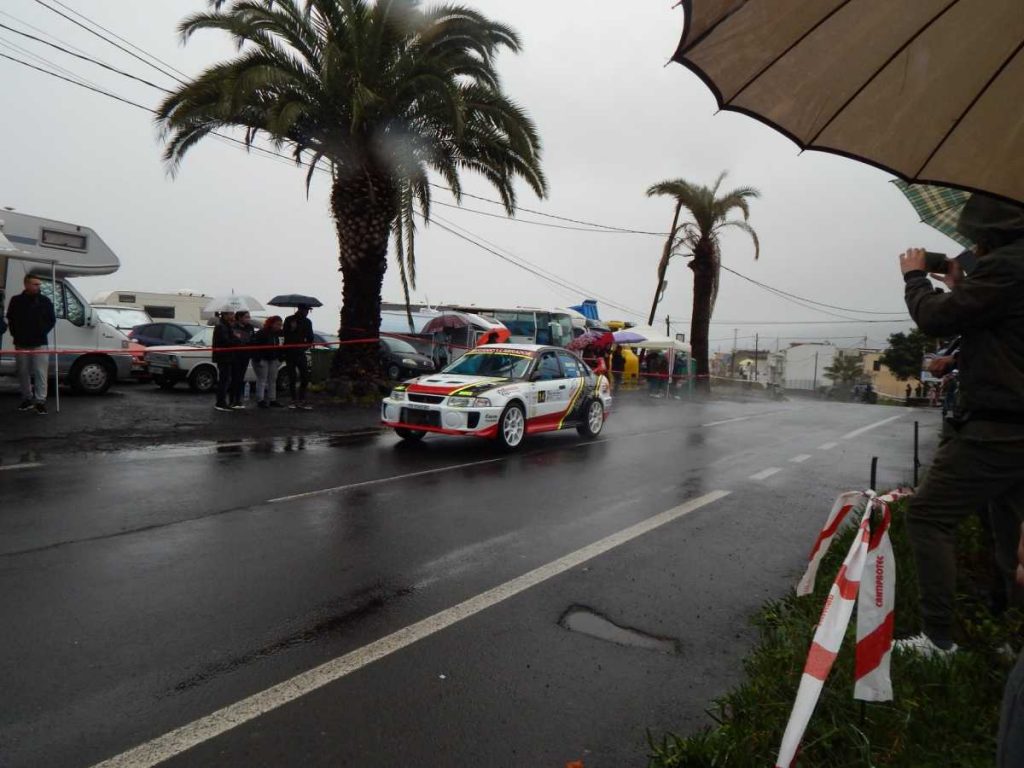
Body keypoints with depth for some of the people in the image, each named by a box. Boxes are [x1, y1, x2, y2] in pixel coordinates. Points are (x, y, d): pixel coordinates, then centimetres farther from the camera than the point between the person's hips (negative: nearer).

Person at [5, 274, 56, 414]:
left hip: (39, 343, -2)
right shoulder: (16, 300, 4)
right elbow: (10, 319, 10)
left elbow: (52, 320, 5)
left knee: (40, 373, -6)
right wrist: (16, 334, 1)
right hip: (21, 343, 2)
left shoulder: (45, 301, 2)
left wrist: (42, 332, -4)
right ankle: (27, 399, 21)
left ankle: (40, 401, -4)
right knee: (23, 372, 9)